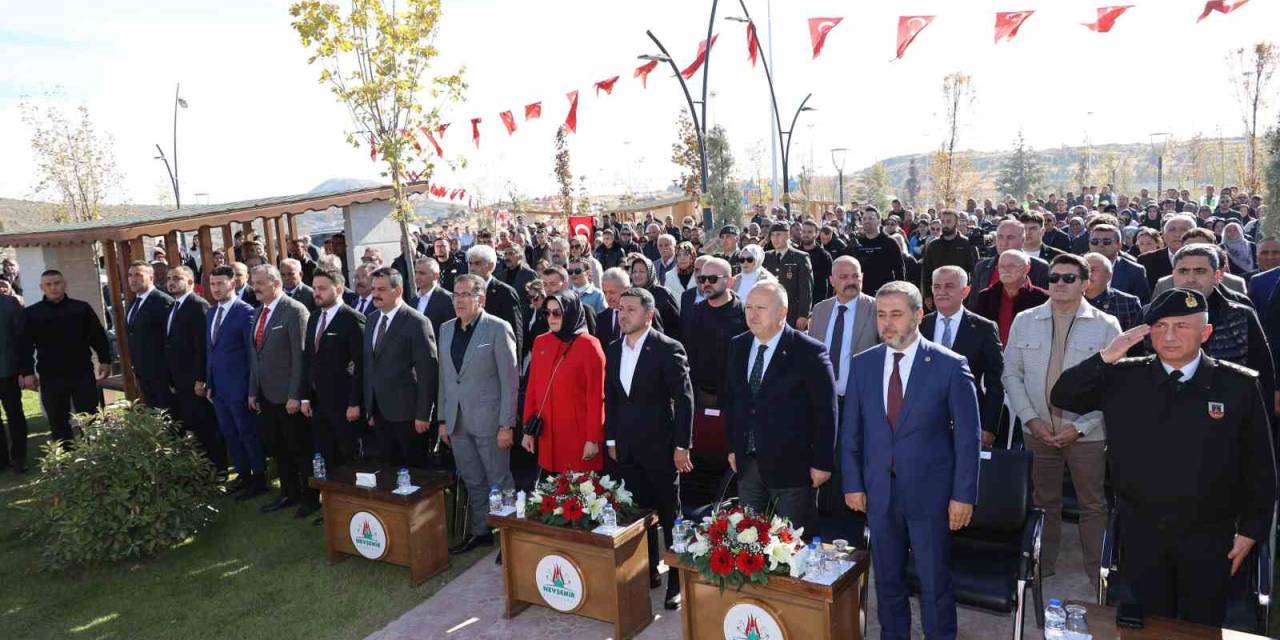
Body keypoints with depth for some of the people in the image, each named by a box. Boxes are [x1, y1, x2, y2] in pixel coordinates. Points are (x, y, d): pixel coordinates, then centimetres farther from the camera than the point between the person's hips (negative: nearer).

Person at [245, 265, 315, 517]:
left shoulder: (295, 311, -14)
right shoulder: (259, 312, 12)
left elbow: (300, 356, -17)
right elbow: (255, 354, 16)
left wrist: (295, 396, -19)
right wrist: (253, 391, 12)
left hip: (289, 397, -8)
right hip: (266, 396, 8)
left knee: (300, 449, 4)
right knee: (277, 448, 16)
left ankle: (311, 497, 18)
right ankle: (289, 494, 30)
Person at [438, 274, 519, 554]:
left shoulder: (498, 329, -10)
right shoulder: (446, 329, 10)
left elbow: (510, 380, -11)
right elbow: (444, 377, 14)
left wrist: (507, 425, -14)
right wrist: (443, 419, 11)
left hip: (488, 420, -5)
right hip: (457, 422, 6)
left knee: (500, 481, 4)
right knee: (473, 482, 15)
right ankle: (479, 532, 29)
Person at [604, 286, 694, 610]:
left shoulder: (668, 349, -12)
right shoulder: (613, 350, 6)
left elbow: (684, 399, -12)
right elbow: (610, 398, 13)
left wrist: (682, 446, -14)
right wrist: (611, 439, 11)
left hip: (660, 446, -5)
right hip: (627, 447, 5)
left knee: (669, 513, 6)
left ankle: (677, 581, 18)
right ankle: (649, 572, 28)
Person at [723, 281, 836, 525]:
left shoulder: (810, 352, -13)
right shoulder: (738, 347, 5)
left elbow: (825, 411, -10)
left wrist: (822, 463, -10)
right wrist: (732, 447, 12)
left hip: (790, 466, -5)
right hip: (746, 464, 5)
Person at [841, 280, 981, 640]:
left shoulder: (949, 365, -9)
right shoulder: (863, 364, 1)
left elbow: (967, 435, -6)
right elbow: (850, 430, 6)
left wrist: (963, 494, -8)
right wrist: (853, 484, 3)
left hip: (929, 492, -3)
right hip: (878, 491, 3)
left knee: (935, 583, 10)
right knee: (887, 580, 17)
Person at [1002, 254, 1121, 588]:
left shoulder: (1106, 325, -4)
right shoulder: (1024, 321, 3)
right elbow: (1012, 374, 2)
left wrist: (1080, 426, -13)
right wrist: (1031, 419, -8)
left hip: (1086, 433, -2)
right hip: (1038, 431, 2)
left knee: (1093, 506, 10)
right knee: (1044, 504, 14)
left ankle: (1095, 579, 24)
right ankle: (1043, 574, 26)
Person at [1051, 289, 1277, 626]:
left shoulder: (1239, 386, -5)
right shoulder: (1123, 378, -3)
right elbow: (1062, 397, -8)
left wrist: (1251, 529, 0)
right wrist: (1106, 358, -19)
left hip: (1209, 536, 0)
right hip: (1140, 531, 1)